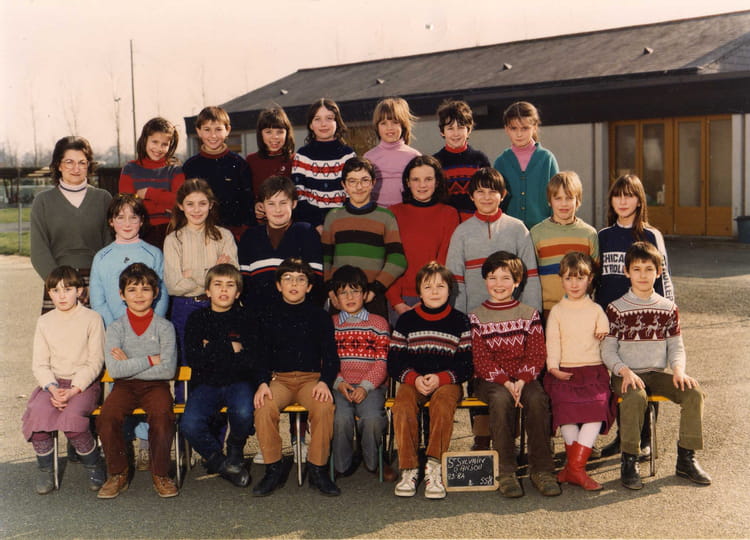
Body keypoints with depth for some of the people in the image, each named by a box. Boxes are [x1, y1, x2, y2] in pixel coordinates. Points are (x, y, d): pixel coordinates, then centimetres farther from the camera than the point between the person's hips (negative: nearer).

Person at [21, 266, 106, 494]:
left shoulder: (92, 319, 0)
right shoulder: (45, 322, 11)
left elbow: (95, 361, -5)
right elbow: (39, 364, 6)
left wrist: (73, 390, -16)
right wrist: (53, 389, -13)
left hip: (84, 382, -3)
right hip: (52, 382, 3)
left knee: (72, 418, -31)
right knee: (37, 413, -28)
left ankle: (93, 465, -3)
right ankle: (45, 468, -3)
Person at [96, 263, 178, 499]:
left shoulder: (164, 327, 2)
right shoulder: (116, 328, 4)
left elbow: (168, 370, -9)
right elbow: (114, 370, -11)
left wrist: (130, 365, -10)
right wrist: (151, 360, -10)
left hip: (155, 385, -1)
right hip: (125, 386, 1)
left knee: (162, 416, -32)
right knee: (107, 417, -27)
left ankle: (160, 474, -10)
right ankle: (118, 474, -5)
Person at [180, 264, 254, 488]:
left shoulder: (245, 318, 6)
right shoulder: (197, 318, 8)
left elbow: (251, 360, -5)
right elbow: (193, 359, -4)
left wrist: (211, 351, -7)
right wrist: (230, 348, -7)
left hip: (238, 382, -1)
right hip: (206, 384, 1)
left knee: (243, 414, -33)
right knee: (189, 424, -27)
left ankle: (235, 453, 2)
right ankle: (218, 460, 3)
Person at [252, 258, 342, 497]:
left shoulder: (319, 316, 10)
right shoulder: (268, 315, 11)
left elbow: (330, 355, 6)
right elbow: (261, 354, 6)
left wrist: (325, 381, -13)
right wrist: (262, 383, -12)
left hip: (311, 377, 0)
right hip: (278, 378, 1)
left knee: (324, 406, -33)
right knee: (264, 407, -32)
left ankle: (318, 469, -18)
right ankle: (273, 469, -16)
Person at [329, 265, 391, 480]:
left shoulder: (378, 323, 10)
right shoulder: (330, 324, 15)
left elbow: (382, 362, 3)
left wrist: (366, 386, -12)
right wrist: (339, 382, -9)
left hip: (371, 385, -1)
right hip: (340, 385, 1)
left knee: (372, 417, -29)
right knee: (341, 417, -29)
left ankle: (373, 462, 0)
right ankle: (343, 464, -3)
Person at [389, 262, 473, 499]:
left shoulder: (460, 321, 7)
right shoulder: (406, 320, 9)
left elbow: (467, 365, 3)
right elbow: (394, 362, 6)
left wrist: (440, 378, -14)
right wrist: (414, 378, -13)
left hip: (447, 382, -1)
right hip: (413, 381, 1)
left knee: (442, 403, -35)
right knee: (402, 406, -31)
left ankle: (434, 467, -35)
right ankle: (409, 470, -28)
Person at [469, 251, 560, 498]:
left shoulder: (529, 314, 11)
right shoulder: (476, 317, 6)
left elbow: (537, 354, 3)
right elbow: (479, 358, -3)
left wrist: (521, 381, -15)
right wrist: (505, 382, -17)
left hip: (523, 378, 1)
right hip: (489, 379, -1)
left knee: (537, 399, -31)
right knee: (500, 399, -35)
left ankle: (541, 469, -22)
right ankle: (506, 471, -29)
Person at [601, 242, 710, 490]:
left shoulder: (668, 308, 11)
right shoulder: (616, 309, 1)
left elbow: (676, 346, 11)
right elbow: (608, 350, -2)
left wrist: (679, 369, -10)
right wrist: (625, 371, -20)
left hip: (658, 373, 4)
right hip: (627, 375, -3)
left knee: (694, 393, -21)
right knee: (636, 397, -36)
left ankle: (686, 459, -7)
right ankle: (629, 462, -22)